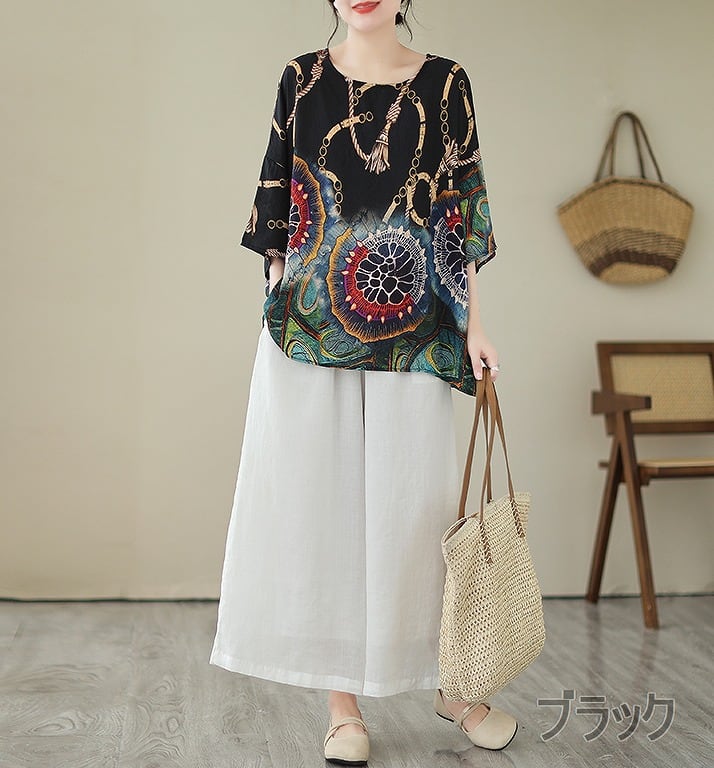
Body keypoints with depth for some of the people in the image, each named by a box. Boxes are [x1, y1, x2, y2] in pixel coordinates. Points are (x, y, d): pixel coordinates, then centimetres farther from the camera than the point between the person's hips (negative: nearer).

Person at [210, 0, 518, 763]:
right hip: (310, 328, 1)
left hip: (412, 335, 0)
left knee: (414, 501, 5)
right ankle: (343, 699, 14)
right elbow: (279, 202, 8)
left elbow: (461, 208, 4)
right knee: (317, 500, 2)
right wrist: (276, 301, 3)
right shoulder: (302, 78, 6)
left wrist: (472, 323, -1)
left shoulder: (444, 82, 5)